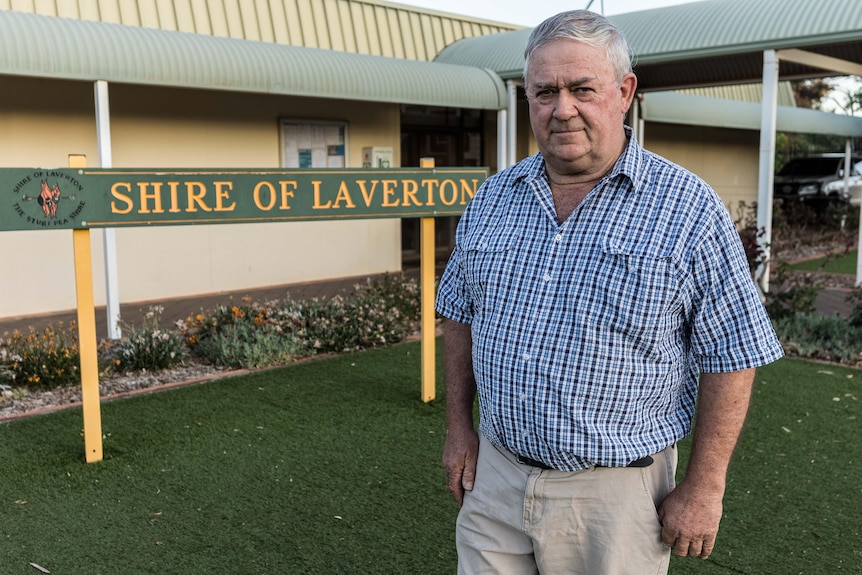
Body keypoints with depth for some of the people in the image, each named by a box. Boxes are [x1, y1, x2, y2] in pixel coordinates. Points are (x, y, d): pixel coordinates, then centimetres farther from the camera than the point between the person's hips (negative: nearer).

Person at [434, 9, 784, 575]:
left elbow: (732, 356, -9)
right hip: (494, 477, 4)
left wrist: (705, 486, -9)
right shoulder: (492, 199, 3)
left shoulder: (688, 210, -11)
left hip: (614, 492, -3)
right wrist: (459, 426, 9)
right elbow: (462, 314, 12)